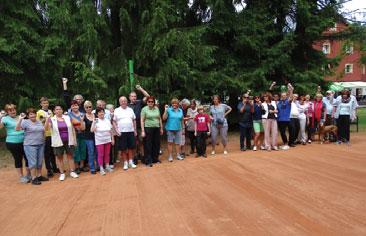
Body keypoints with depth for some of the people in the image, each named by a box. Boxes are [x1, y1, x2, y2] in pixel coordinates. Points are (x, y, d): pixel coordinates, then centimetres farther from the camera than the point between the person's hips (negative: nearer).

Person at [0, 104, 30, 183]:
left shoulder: (20, 118, 9)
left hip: (24, 142, 4)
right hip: (12, 143, -4)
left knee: (28, 157, 7)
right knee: (18, 159, 6)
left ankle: (28, 174, 25)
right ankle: (21, 176, 20)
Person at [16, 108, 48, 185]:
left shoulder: (39, 122, 12)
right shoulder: (25, 122, -6)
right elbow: (17, 129, -20)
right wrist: (20, 119, -27)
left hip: (41, 144, 6)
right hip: (30, 145, -6)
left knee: (40, 161, 12)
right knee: (33, 162, -2)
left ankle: (39, 176, 24)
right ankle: (34, 178, 6)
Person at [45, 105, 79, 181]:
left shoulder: (68, 117, 4)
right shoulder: (51, 119, 0)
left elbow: (72, 129, 8)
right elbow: (46, 129, -13)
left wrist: (74, 139, 5)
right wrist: (48, 119, -26)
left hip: (69, 141, 1)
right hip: (58, 142, -1)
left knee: (70, 156, 7)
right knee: (59, 157, 6)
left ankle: (72, 172, 16)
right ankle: (62, 173, 16)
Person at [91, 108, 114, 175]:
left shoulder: (107, 120, 4)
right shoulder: (95, 121, -6)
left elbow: (111, 131, 8)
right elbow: (92, 130, -16)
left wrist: (112, 139, 7)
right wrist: (94, 123, -24)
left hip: (108, 140, 3)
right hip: (99, 141, -3)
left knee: (107, 154, 11)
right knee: (100, 155, 3)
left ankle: (107, 166, 25)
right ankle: (101, 169, 12)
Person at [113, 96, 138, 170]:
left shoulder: (130, 110, 10)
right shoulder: (116, 110, 1)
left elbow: (134, 120, 13)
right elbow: (114, 122, 0)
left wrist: (135, 130, 8)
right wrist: (117, 130, -9)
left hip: (131, 131, 3)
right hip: (121, 132, -2)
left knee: (131, 147, 7)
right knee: (123, 148, 3)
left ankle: (131, 162, 19)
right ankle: (125, 163, 14)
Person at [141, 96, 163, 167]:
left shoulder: (157, 109, 10)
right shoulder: (144, 109, -4)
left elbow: (160, 119, 16)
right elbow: (142, 120, -6)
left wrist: (161, 128, 13)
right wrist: (142, 131, -12)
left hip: (157, 128, 5)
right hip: (148, 129, -5)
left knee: (156, 144, 10)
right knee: (148, 145, -1)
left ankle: (155, 159, 24)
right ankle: (148, 161, 6)